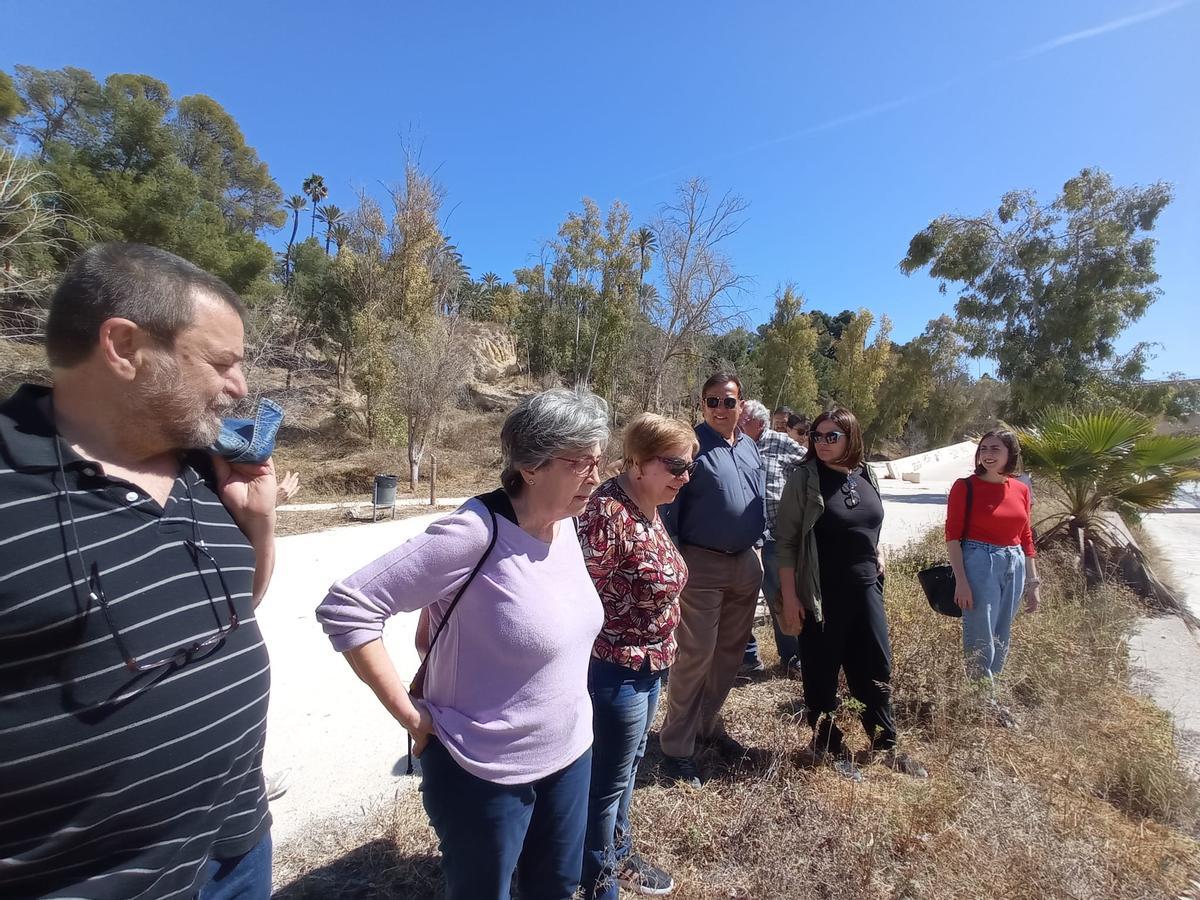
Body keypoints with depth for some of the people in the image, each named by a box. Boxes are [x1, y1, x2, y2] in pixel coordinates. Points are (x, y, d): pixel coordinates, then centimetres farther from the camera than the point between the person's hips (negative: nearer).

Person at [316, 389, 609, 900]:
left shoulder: (566, 524, -6)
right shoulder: (475, 533, -29)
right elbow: (345, 608, -27)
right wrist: (410, 715, -22)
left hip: (570, 753, 6)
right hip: (487, 773, -6)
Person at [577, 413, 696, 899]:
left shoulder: (647, 507, 2)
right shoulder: (607, 513, -28)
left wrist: (658, 654, 18)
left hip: (648, 666, 9)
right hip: (617, 672, -9)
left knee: (628, 767, 27)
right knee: (607, 782, 13)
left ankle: (619, 855, 51)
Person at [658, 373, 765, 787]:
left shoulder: (750, 447, 10)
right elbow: (668, 507, -13)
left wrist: (756, 551, 16)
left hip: (745, 565, 7)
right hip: (702, 565, -7)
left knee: (730, 652, 17)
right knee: (695, 656, -1)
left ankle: (709, 725, 36)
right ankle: (676, 747, 14)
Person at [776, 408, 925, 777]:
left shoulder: (866, 476, 4)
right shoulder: (804, 479, -12)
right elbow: (786, 541, -12)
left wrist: (876, 554, 7)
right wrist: (789, 597, -14)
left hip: (866, 590, 5)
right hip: (821, 595, -5)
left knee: (876, 670, 16)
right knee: (822, 674, 8)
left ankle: (885, 744, 36)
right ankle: (827, 746, 28)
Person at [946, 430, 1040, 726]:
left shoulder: (1021, 489, 8)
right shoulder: (965, 486, -7)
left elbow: (1026, 538, 14)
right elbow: (952, 535, -10)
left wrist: (1033, 582, 12)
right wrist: (961, 580, -15)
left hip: (1014, 566, 6)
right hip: (979, 563, -6)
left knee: (1001, 640, 15)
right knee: (981, 641, 0)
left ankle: (987, 697, 31)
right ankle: (985, 702, 17)